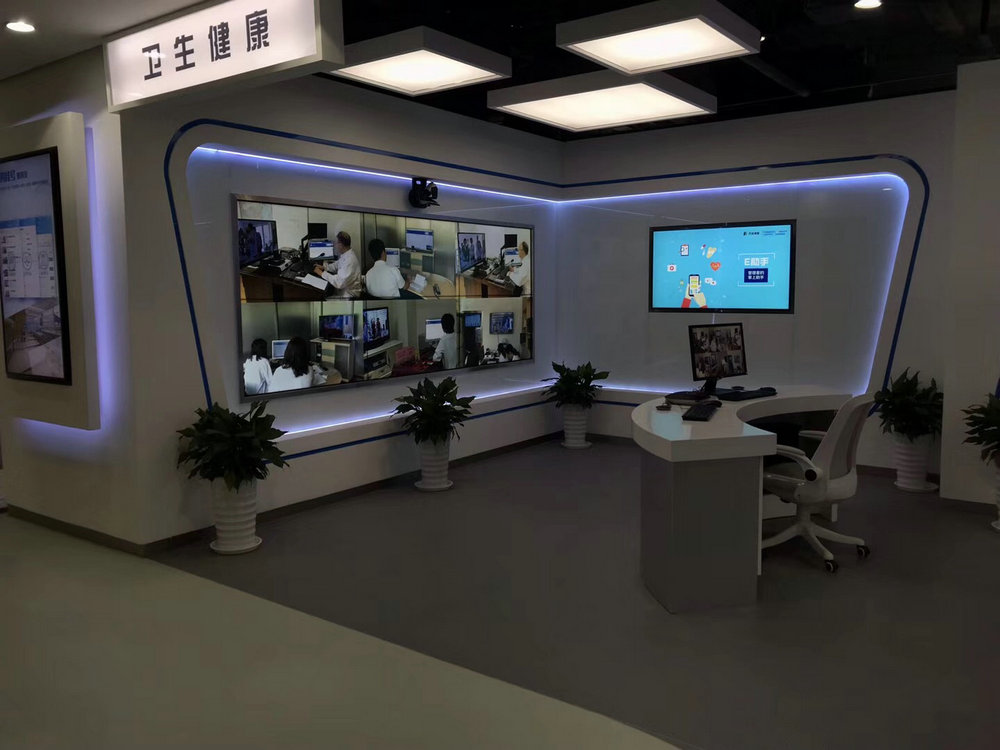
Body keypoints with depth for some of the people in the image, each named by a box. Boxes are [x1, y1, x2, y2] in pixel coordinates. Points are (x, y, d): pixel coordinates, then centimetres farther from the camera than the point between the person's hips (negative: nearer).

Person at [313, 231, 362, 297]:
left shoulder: (350, 260, -28)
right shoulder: (345, 255, 2)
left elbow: (339, 283, -31)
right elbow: (336, 265, 22)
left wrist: (322, 273, -21)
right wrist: (324, 267, 5)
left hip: (348, 294, -9)